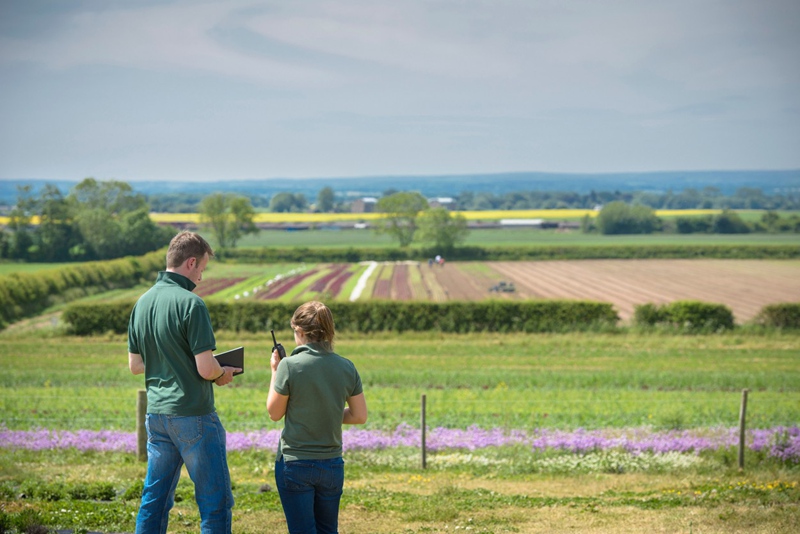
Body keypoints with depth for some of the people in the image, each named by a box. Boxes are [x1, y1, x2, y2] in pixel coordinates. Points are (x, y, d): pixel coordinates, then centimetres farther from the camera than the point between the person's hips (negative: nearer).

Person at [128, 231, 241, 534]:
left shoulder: (143, 302, 7)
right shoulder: (190, 304, -16)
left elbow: (135, 365, 13)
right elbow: (207, 369, -19)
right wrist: (222, 374, 2)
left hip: (156, 415, 7)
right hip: (193, 417, -7)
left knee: (154, 500, 13)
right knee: (215, 503, 1)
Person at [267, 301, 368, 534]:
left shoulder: (290, 366, -15)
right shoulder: (346, 367, -3)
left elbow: (274, 413, -4)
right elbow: (360, 416, 3)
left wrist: (274, 371, 5)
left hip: (295, 464, -4)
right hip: (332, 465, 4)